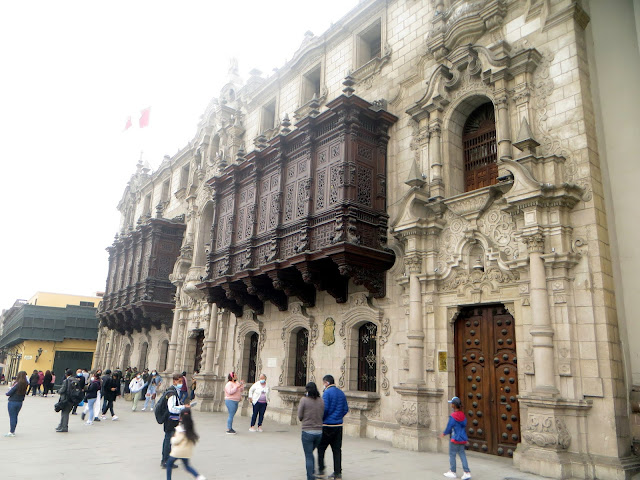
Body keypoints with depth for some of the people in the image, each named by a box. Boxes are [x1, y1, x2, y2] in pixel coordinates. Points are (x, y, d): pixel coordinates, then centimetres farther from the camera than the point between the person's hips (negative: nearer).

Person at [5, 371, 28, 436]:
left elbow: (9, 393, -15)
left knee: (12, 417, 3)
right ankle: (13, 431, 26)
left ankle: (11, 432, 8)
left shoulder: (17, 384, -19)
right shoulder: (25, 384, -2)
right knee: (15, 416, 17)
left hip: (12, 402, -6)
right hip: (20, 402, 6)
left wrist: (6, 393, 7)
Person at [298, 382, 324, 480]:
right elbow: (323, 416, 7)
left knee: (308, 456, 7)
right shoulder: (321, 401, 2)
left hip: (307, 431, -4)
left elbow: (300, 417, -5)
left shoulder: (304, 400, -10)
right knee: (310, 453, 24)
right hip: (319, 431, 4)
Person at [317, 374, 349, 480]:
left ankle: (321, 469, 8)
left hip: (327, 425, -6)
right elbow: (346, 409, 10)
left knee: (321, 448, 9)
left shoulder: (327, 393, -13)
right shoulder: (341, 393, 8)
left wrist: (320, 420, -2)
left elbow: (324, 409, -18)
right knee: (337, 449, 11)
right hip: (339, 425, 6)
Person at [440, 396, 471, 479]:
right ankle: (467, 472, 6)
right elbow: (464, 426, 11)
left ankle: (452, 472, 16)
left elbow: (449, 428, -13)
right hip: (463, 439, 7)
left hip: (455, 439, -6)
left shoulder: (453, 416, -19)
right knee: (462, 454, 11)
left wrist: (444, 433, 5)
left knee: (452, 455, 7)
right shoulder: (463, 415, 2)